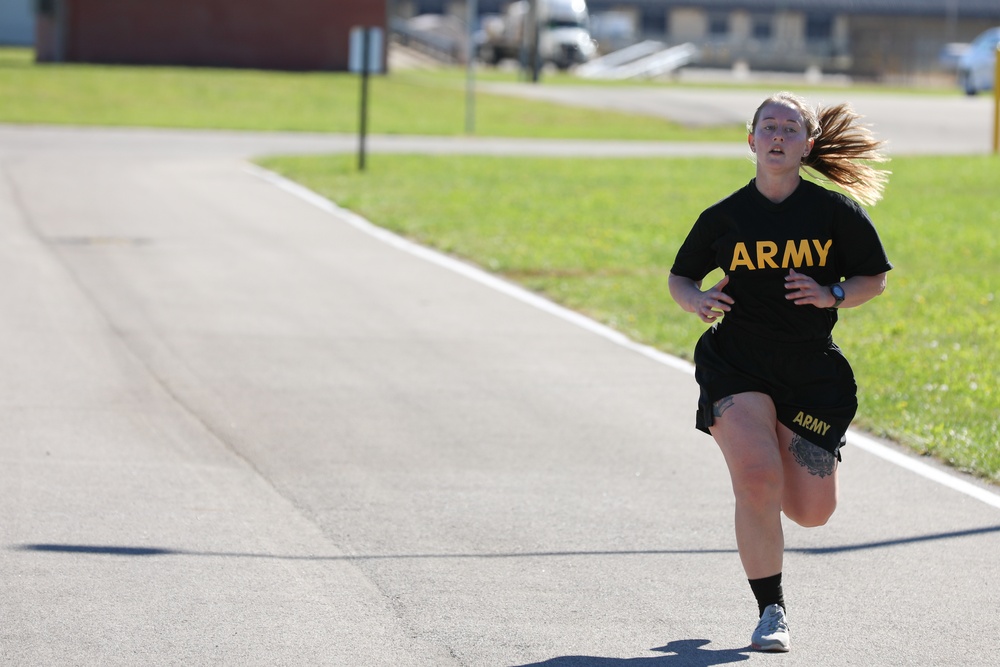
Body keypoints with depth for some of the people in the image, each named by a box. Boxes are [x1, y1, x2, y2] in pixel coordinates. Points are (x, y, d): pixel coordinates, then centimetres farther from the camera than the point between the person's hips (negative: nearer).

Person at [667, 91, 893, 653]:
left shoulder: (837, 212, -3)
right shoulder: (723, 217, 0)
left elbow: (874, 279, 6)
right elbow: (680, 277, 12)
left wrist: (831, 296, -13)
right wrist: (697, 300, -11)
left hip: (813, 372, 1)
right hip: (736, 365, -1)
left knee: (811, 511, 3)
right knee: (757, 481, -23)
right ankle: (771, 610, -6)